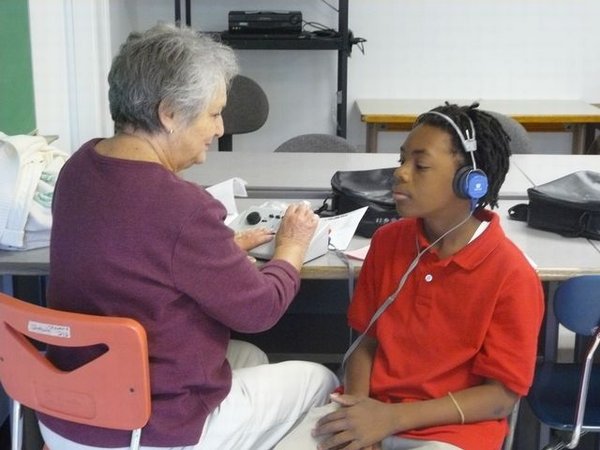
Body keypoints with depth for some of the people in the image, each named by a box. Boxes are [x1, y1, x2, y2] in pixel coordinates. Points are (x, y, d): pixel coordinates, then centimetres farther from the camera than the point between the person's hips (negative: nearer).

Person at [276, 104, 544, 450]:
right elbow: (367, 341, 8)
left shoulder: (511, 275, -13)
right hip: (370, 412, 4)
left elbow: (502, 395, -10)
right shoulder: (387, 241, 2)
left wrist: (393, 417, -16)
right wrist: (358, 407, -11)